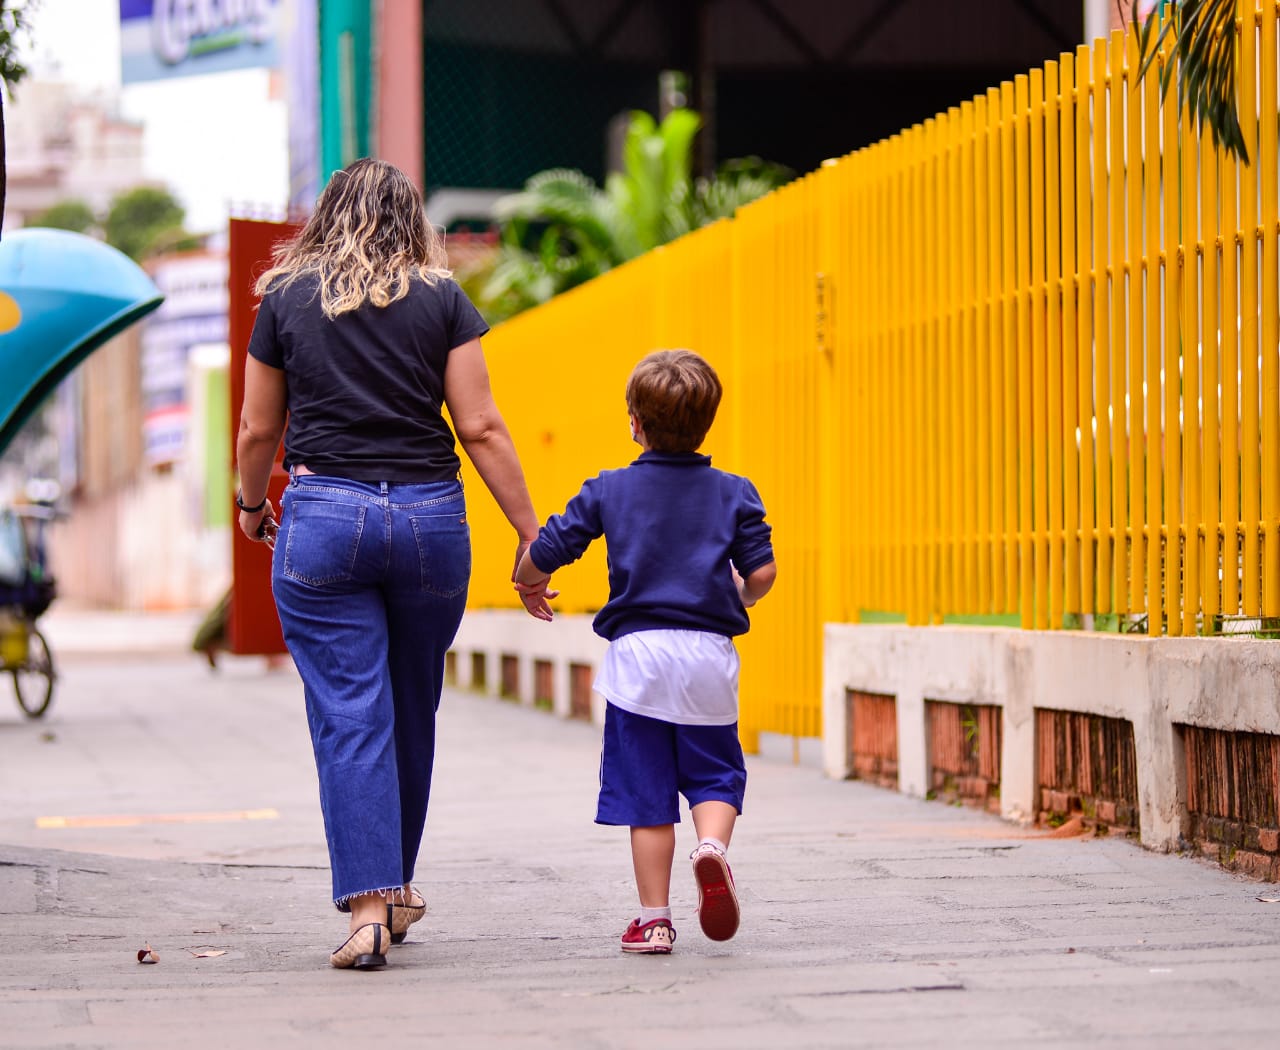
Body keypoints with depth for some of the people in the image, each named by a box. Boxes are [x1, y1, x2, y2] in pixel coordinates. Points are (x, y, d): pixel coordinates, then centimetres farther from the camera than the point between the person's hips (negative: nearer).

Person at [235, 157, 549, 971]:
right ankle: (397, 888, 28)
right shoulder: (442, 300, 5)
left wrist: (252, 505, 29)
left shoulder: (286, 299, 6)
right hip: (430, 516, 1)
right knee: (412, 712, 16)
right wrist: (531, 533, 4)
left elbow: (258, 429, 10)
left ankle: (369, 907, -11)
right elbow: (480, 428, 0)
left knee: (349, 717, -2)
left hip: (324, 515, -1)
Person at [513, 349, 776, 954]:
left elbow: (543, 555, 0)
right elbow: (761, 572, -3)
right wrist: (742, 597, 20)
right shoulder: (734, 494, 3)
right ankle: (712, 848, -20)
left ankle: (654, 920, 6)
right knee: (714, 776, 12)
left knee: (646, 794, 5)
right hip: (708, 653, 0)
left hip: (637, 653, 0)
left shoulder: (608, 491, 2)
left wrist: (528, 584, 23)